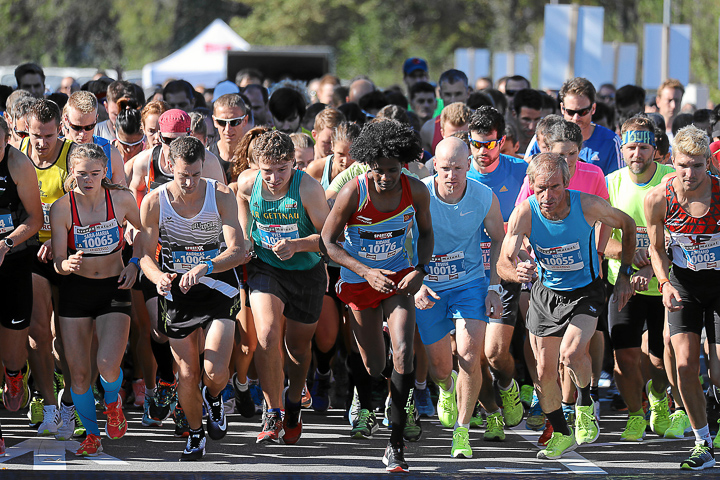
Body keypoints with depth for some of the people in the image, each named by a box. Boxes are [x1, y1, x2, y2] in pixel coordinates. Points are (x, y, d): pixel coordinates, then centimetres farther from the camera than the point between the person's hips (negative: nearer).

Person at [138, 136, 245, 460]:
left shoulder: (221, 196, -14)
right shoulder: (154, 202, -11)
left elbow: (238, 251, -19)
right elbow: (146, 254, -5)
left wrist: (204, 268, -38)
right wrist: (158, 276, -29)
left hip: (218, 286, -1)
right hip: (177, 291, 1)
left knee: (215, 371, -13)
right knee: (187, 375, 2)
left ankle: (213, 398, 24)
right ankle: (195, 434, 28)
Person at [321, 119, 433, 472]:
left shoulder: (416, 191, -14)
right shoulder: (353, 192, -21)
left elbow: (425, 232, 6)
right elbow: (328, 241, -12)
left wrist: (420, 271, -11)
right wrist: (366, 272, -24)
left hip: (398, 278, 1)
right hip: (358, 281, -1)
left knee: (403, 351, -21)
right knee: (373, 364, 7)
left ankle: (396, 445, -15)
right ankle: (364, 406, 49)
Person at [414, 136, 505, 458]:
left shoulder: (485, 198, -14)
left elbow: (498, 239, 4)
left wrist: (494, 287, -1)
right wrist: (415, 285, -22)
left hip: (470, 283, 0)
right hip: (428, 287, 0)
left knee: (470, 355, -17)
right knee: (439, 365, 10)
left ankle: (462, 432, -2)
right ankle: (446, 387, 49)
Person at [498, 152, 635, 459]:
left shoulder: (588, 206, -24)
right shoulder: (525, 214, -22)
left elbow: (627, 225, -4)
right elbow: (504, 263, -24)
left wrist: (624, 275, -2)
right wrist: (517, 272, -49)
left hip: (585, 292, -3)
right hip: (545, 293, 3)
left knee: (571, 353, -26)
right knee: (545, 369, 5)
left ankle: (585, 407, 4)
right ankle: (561, 435, 26)